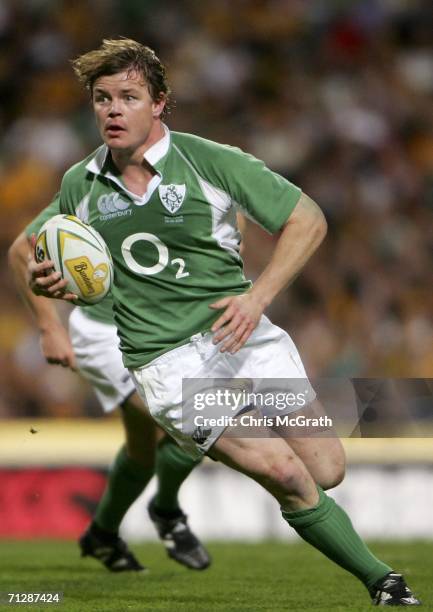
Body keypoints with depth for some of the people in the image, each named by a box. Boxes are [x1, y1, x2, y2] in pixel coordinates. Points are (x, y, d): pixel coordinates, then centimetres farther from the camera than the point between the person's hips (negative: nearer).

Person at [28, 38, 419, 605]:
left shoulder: (211, 161, -3)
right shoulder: (77, 186, 5)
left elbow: (308, 219, 0)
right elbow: (81, 277, 21)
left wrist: (257, 296, -11)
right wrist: (48, 282, -4)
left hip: (240, 334, 1)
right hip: (163, 361, -1)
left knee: (326, 470, -4)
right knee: (285, 475, -18)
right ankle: (381, 580, -2)